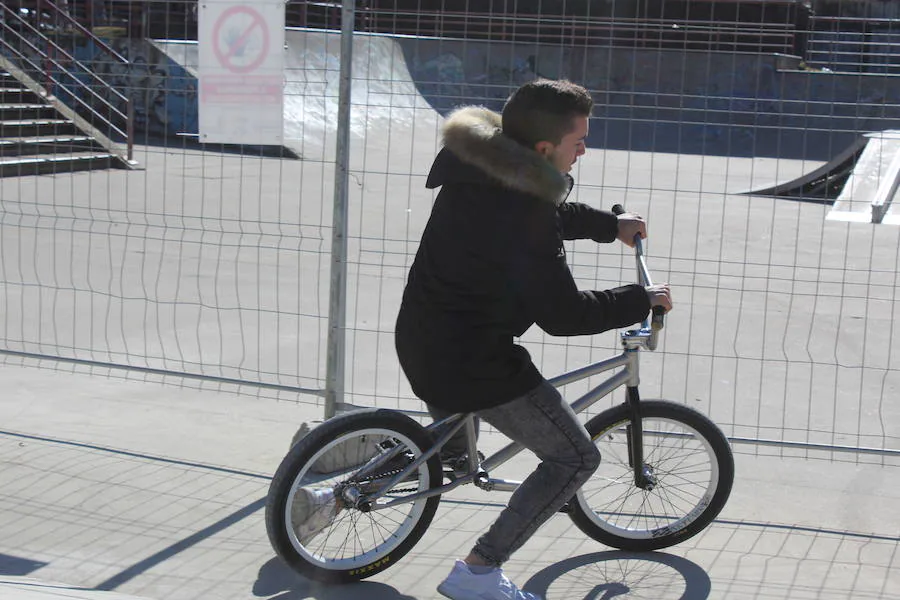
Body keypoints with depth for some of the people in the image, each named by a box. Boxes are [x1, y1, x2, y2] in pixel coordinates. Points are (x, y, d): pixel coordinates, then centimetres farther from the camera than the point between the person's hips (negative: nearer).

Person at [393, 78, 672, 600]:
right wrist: (642, 300, -9)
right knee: (576, 458, 1)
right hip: (474, 362, -9)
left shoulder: (479, 167, 3)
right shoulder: (520, 214, -26)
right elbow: (563, 314, -21)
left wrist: (610, 225, 28)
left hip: (416, 340, 9)